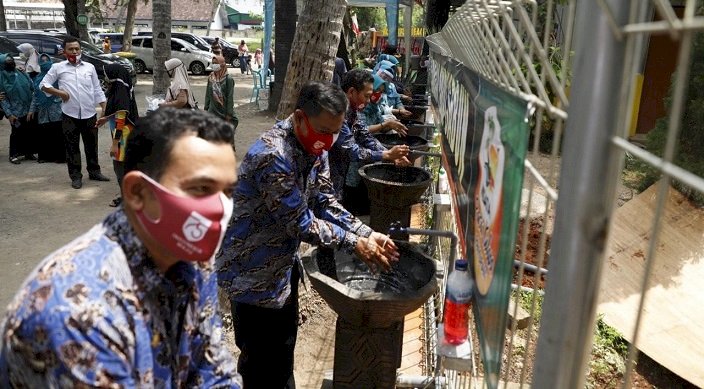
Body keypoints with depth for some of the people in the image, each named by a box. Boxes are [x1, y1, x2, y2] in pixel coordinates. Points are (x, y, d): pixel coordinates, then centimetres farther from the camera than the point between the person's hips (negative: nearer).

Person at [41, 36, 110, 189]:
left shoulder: (89, 67, 8)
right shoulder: (58, 67, 2)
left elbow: (97, 90, 10)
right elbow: (44, 84, 5)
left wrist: (105, 108, 3)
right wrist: (59, 92, -10)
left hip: (89, 113, 2)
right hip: (70, 114, -1)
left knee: (92, 145, 11)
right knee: (72, 147, 3)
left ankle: (94, 172, 24)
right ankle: (76, 176, 11)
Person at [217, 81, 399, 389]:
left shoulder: (315, 148, -2)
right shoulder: (273, 155, -31)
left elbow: (325, 203, 1)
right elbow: (300, 223, -27)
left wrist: (367, 234, -10)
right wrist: (355, 244, -22)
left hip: (284, 263, 9)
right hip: (252, 270, -8)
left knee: (284, 343, 25)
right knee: (261, 355, 9)